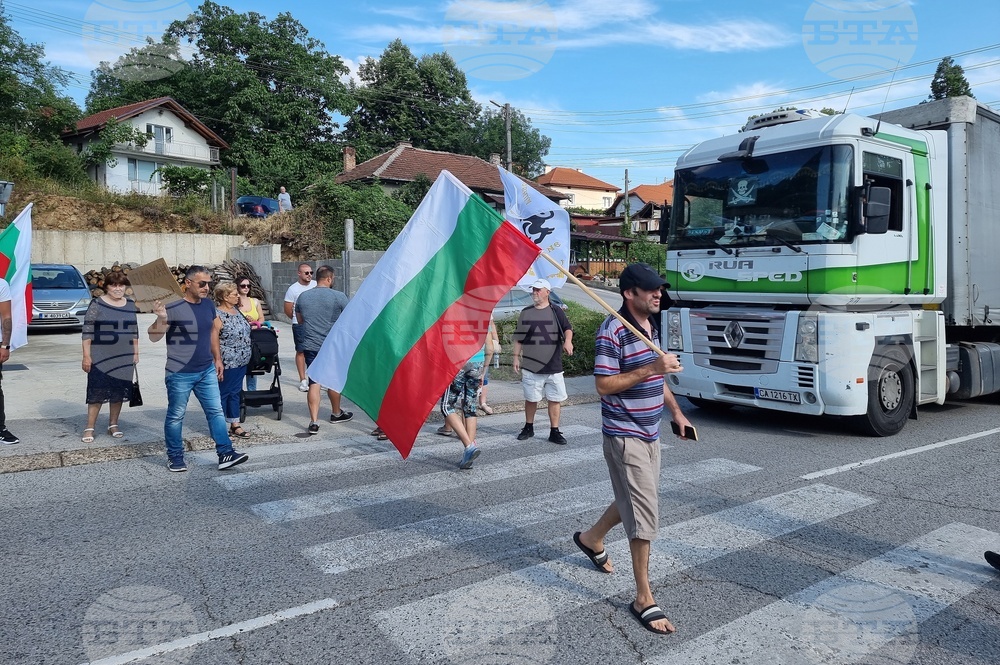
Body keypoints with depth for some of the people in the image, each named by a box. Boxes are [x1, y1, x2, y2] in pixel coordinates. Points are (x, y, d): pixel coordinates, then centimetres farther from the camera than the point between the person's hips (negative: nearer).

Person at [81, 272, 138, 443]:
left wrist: (136, 352, 11)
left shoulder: (130, 304, 8)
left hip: (124, 358, 4)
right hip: (100, 358, -4)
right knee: (96, 392, -2)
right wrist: (86, 356, -11)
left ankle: (113, 425, 22)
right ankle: (90, 428, 6)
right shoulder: (97, 304, -5)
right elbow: (87, 331, -7)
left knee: (119, 392, 9)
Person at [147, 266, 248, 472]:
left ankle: (225, 454, 11)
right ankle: (175, 457, 22)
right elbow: (154, 337, -15)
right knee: (175, 416, 8)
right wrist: (161, 319, -34)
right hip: (180, 374, -6)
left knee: (216, 411, 6)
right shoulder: (173, 307, -16)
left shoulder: (208, 304, 4)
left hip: (207, 371, 6)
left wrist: (217, 358, 16)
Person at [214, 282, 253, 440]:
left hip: (241, 361, 8)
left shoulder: (236, 310, 9)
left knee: (235, 393, 15)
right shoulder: (218, 315, -17)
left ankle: (235, 425, 23)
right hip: (227, 363, -8)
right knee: (222, 394, 3)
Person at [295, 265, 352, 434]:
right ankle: (336, 413, 33)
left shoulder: (302, 297, 3)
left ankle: (314, 422, -6)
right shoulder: (339, 297, -10)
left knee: (314, 382, 2)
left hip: (310, 346, 2)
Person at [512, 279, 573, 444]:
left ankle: (554, 431, 10)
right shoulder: (525, 313, 9)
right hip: (530, 366, 1)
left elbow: (567, 329, -3)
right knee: (531, 398, 8)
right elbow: (518, 338, 12)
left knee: (555, 399, 1)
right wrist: (516, 357, 6)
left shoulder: (556, 311, 4)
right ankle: (528, 428, 26)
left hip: (553, 366, -1)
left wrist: (568, 341, -24)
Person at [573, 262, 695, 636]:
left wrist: (675, 411, 15)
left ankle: (591, 539, 46)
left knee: (633, 502, 21)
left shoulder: (651, 326, 10)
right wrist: (650, 369, -27)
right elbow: (603, 385, -22)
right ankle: (644, 600, 5)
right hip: (625, 436, -9)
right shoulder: (612, 331, -18)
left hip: (649, 433, 9)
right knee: (644, 516, -7)